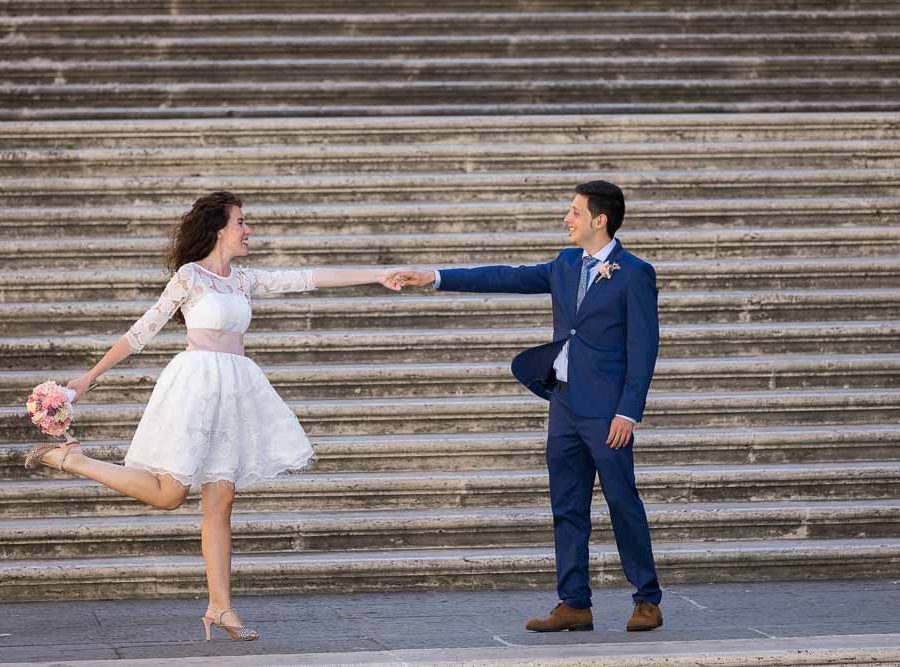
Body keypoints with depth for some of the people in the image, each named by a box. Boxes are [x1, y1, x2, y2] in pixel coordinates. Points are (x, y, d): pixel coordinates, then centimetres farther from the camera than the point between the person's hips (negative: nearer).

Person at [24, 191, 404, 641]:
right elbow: (142, 331, -1)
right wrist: (90, 377, 1)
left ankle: (220, 606, 3)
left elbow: (307, 279, 13)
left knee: (220, 501, 3)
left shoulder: (244, 280, 15)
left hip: (233, 391, 6)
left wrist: (378, 277, 9)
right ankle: (69, 458, 6)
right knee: (169, 493, -9)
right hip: (196, 381, -6)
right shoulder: (189, 276, -4)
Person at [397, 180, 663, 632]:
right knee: (567, 509, 7)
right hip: (564, 405, 7)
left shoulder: (635, 275, -8)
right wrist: (434, 279, 10)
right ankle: (574, 605, 11)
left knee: (623, 503, -2)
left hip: (606, 411, -7)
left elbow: (642, 348, -11)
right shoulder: (565, 266, 13)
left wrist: (628, 412, -16)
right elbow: (506, 278, 14)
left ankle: (647, 601, 8)